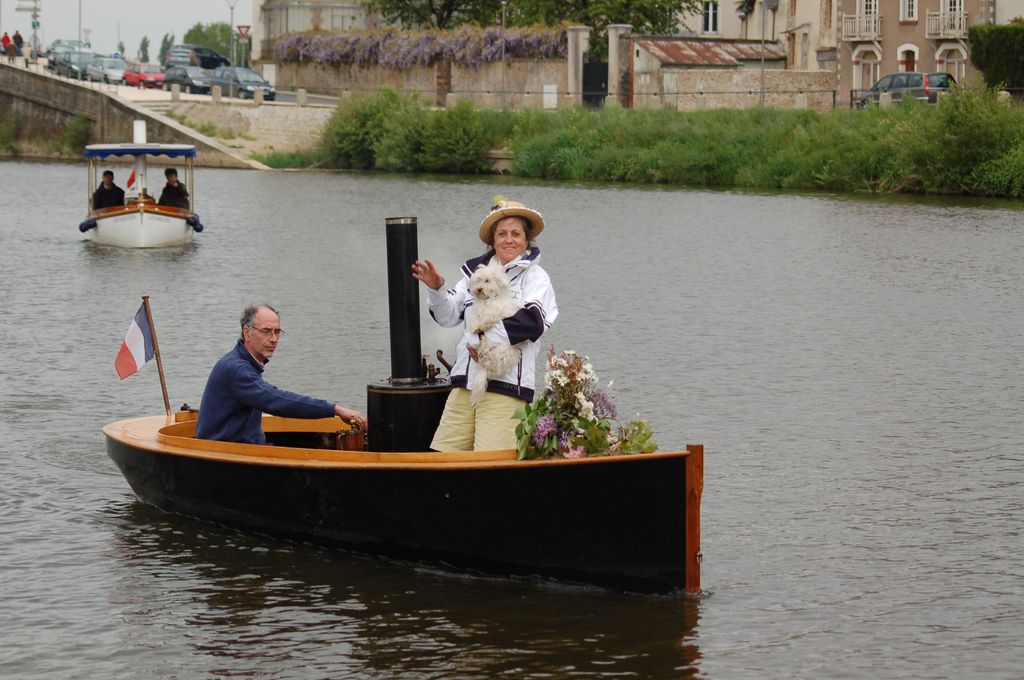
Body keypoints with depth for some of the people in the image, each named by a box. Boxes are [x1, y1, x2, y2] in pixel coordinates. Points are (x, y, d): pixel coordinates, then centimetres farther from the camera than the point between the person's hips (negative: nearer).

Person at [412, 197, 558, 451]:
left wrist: (484, 341, -14)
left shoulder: (535, 277, 2)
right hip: (466, 382, 5)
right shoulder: (477, 272, 16)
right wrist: (436, 289, -3)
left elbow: (531, 322, -14)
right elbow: (448, 315, 17)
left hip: (506, 386, -5)